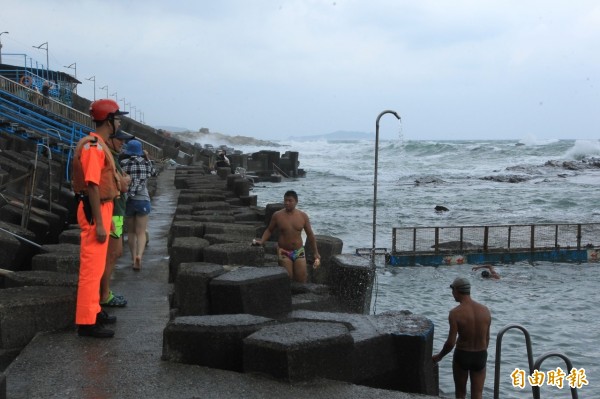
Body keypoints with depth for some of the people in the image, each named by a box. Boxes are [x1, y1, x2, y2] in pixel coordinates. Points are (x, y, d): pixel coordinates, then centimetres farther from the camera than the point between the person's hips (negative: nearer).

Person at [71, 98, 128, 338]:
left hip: (101, 208, 11)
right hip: (94, 211, -11)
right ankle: (86, 322, -5)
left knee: (97, 266, 18)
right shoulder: (93, 145, -17)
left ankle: (94, 312, 28)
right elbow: (92, 185, -22)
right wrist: (99, 223, -23)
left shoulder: (100, 145, 16)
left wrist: (107, 218, 22)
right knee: (91, 267, -8)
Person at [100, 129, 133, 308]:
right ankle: (104, 296, 4)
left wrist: (123, 180, -4)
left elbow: (123, 185, 16)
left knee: (116, 253, 16)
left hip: (116, 212, 10)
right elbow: (123, 185, -20)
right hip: (111, 213, -10)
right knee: (110, 255, -4)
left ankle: (104, 291, 23)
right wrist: (127, 179, -1)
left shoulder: (112, 158, 16)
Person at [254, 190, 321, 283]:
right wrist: (261, 241, -9)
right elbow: (269, 230, 8)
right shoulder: (277, 215, -4)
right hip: (284, 252, -1)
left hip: (299, 252, 2)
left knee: (302, 280, -1)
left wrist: (316, 253, 7)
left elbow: (310, 234, 7)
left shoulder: (303, 216, -1)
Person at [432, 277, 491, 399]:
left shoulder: (455, 313, -17)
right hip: (480, 357, 3)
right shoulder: (485, 311, -3)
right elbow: (487, 339, 7)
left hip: (462, 356, -3)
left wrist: (439, 356, 1)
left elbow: (450, 343, -17)